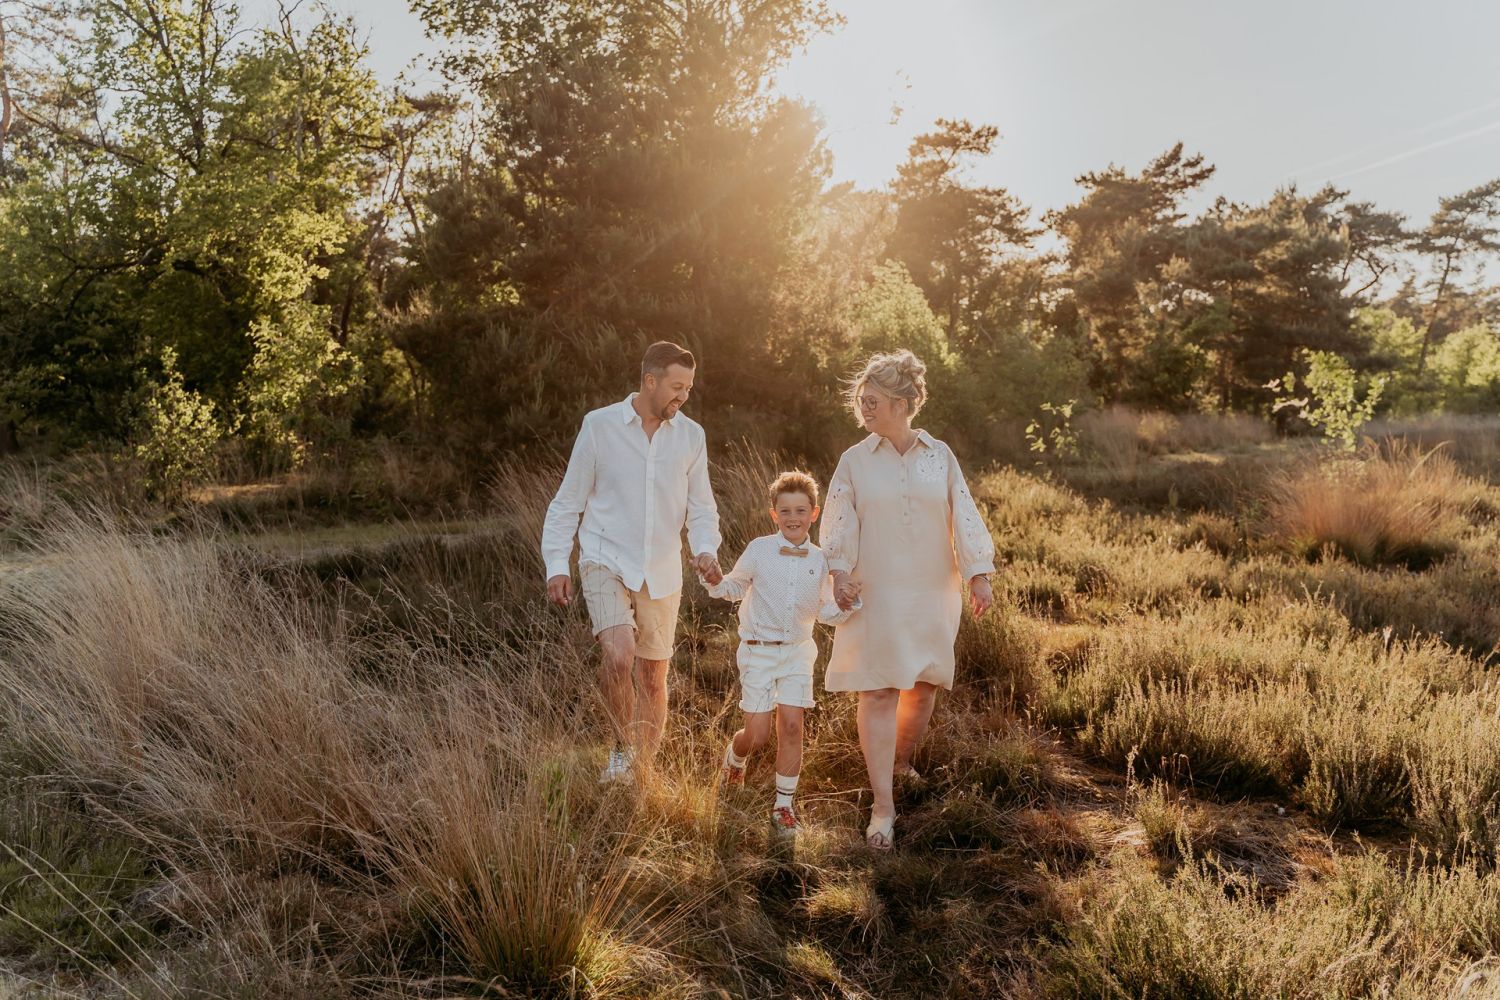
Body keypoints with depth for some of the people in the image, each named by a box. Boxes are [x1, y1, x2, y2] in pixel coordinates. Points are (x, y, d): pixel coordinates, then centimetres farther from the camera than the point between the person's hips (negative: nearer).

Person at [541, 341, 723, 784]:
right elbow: (568, 502, 0)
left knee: (653, 678, 9)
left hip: (661, 573, 3)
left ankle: (641, 772, 26)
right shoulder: (599, 425, -6)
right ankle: (622, 748, 1)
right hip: (606, 563, -3)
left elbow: (701, 507, 9)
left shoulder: (691, 436, 2)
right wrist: (557, 565, -6)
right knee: (617, 653, -25)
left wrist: (705, 550, -10)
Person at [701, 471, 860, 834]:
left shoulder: (819, 560, 0)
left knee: (791, 726, -5)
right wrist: (716, 582, -16)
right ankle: (734, 757, 36)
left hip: (797, 652, 2)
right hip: (758, 650, -2)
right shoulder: (759, 550, -8)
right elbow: (736, 587, 5)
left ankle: (784, 805, 12)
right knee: (757, 735, -2)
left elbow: (825, 613, 8)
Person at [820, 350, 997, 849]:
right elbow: (841, 522, -3)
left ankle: (900, 762, 40)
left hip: (934, 593, 2)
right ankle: (882, 806, -1)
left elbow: (963, 514, 3)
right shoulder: (854, 461, 1)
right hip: (877, 596, -2)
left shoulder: (939, 455, 4)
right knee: (879, 692, -5)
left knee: (923, 687, 12)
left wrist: (978, 574, -3)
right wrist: (840, 569, -18)